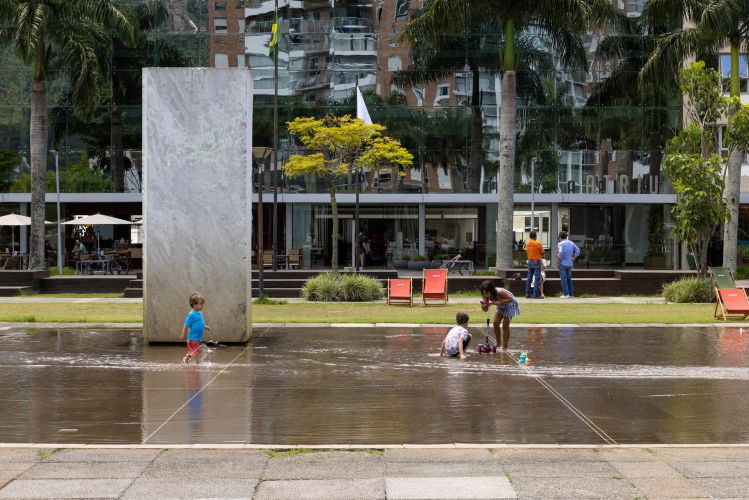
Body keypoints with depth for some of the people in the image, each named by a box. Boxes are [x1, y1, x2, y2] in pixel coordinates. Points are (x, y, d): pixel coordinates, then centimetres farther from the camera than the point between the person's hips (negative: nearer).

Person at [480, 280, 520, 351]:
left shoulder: (500, 292, -39)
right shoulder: (486, 297, -21)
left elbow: (511, 299, -32)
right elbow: (485, 310, -14)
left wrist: (500, 302, -44)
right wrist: (483, 306, -37)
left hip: (509, 305, -6)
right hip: (501, 306, 6)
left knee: (505, 325, -10)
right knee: (495, 323, -2)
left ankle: (504, 347, -3)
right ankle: (498, 343, 16)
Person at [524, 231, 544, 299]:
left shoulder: (527, 244, 6)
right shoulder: (537, 243, -11)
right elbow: (542, 253, -3)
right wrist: (540, 256, 16)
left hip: (529, 262, 6)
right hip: (536, 262, -6)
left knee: (529, 278, 8)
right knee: (537, 278, -5)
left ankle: (528, 294, 8)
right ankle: (536, 294, -10)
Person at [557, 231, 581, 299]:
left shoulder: (560, 244, -11)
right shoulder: (571, 243, 8)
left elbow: (560, 253, -25)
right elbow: (577, 251, 4)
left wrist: (558, 260, -12)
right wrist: (573, 259, 7)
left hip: (562, 263, -6)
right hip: (570, 264, 6)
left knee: (563, 279, 0)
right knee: (569, 279, 15)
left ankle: (566, 294, -3)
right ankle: (571, 294, 15)